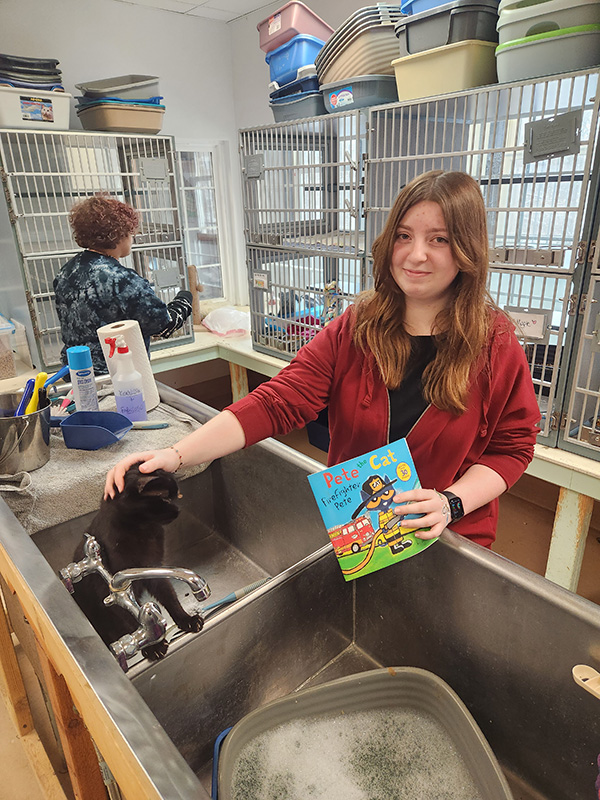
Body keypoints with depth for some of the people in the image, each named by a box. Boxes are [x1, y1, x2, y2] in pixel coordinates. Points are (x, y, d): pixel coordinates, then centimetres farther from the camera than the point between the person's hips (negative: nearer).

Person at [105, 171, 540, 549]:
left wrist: (451, 503, -22)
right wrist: (178, 454, -30)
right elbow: (275, 404, -19)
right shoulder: (351, 331, -11)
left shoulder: (496, 346, -12)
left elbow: (511, 447, -5)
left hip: (450, 542, -1)